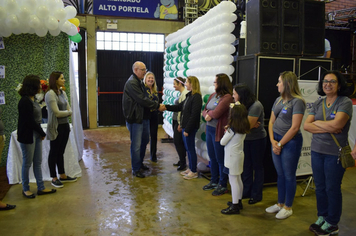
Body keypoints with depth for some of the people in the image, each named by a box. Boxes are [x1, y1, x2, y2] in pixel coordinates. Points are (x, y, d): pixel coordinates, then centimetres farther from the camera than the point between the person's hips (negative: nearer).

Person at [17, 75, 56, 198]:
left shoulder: (32, 100, 11)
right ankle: (25, 189, 21)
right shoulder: (25, 101, -18)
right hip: (28, 136, -9)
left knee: (38, 162, 13)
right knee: (27, 163, 5)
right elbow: (30, 122, -19)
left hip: (36, 135, 9)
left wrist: (41, 133, 4)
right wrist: (42, 133, -7)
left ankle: (41, 188, 22)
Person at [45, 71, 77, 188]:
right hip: (56, 127, -7)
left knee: (61, 152, 16)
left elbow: (69, 110, 9)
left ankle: (62, 175, 27)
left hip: (65, 125, 7)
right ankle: (54, 178, 18)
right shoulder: (50, 94, -15)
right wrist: (67, 112, -3)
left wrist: (67, 112, -12)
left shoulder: (63, 93, 9)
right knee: (54, 153, 6)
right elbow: (57, 113, -19)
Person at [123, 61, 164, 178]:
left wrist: (157, 105, -2)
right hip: (135, 118, -10)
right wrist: (157, 106, -16)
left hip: (144, 117, 10)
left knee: (145, 140, 20)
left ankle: (140, 163, 36)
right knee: (136, 144, -1)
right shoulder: (132, 83, -17)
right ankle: (136, 169, 12)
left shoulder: (139, 82, 15)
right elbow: (142, 100, -22)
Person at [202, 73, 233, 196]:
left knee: (220, 159, 3)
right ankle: (214, 181, 34)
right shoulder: (212, 95, 9)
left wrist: (209, 113, -3)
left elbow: (216, 113, -23)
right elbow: (205, 110, 13)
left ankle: (223, 185, 18)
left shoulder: (227, 97, -17)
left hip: (219, 131, -8)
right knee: (212, 158, 18)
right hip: (209, 129, 8)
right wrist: (207, 115, -9)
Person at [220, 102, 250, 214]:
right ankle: (238, 201, 32)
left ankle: (234, 206, 5)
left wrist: (226, 132, 3)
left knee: (233, 181, -2)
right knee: (238, 180, 18)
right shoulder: (244, 128, 1)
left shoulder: (232, 129, -19)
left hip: (232, 157, -8)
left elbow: (222, 142, -12)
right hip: (239, 154, 8)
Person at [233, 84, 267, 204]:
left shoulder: (256, 106, -23)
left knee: (257, 166, 8)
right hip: (246, 139, 6)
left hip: (257, 139, -6)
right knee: (246, 166, 13)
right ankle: (246, 191, 27)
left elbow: (248, 125, -25)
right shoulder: (241, 105, -2)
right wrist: (251, 125, -22)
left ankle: (256, 195, 20)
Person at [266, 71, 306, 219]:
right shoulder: (278, 100, 10)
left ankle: (288, 208, 21)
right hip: (276, 141, 7)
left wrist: (280, 144, -12)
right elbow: (271, 121, 11)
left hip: (290, 142, -7)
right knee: (280, 174, 16)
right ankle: (280, 204, 31)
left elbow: (294, 128, -17)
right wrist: (273, 141, -2)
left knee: (289, 176, 5)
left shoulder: (297, 101, -13)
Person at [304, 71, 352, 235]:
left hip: (335, 153, -5)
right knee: (320, 187, 14)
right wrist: (327, 128, -13)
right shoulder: (318, 103, 7)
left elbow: (337, 124, -23)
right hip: (317, 151, 5)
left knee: (332, 188, 6)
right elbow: (306, 125, -1)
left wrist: (317, 122, -8)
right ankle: (322, 218, 30)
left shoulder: (345, 102, -8)